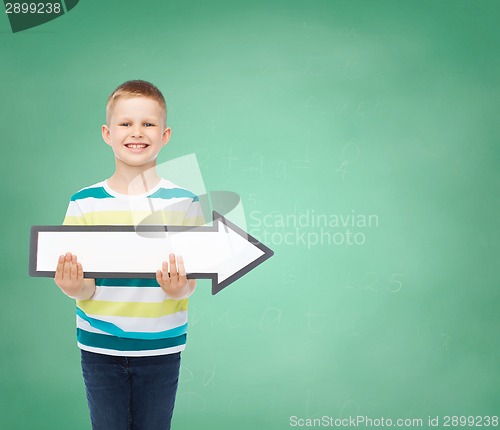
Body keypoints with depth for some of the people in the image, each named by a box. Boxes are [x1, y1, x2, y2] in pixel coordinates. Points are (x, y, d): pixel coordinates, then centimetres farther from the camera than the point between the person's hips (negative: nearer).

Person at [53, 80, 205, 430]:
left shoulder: (184, 203, -6)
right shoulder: (84, 203, -4)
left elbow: (190, 283, -5)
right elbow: (84, 287, -3)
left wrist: (179, 288, -27)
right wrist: (75, 287, -25)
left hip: (160, 347, 0)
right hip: (99, 348, 1)